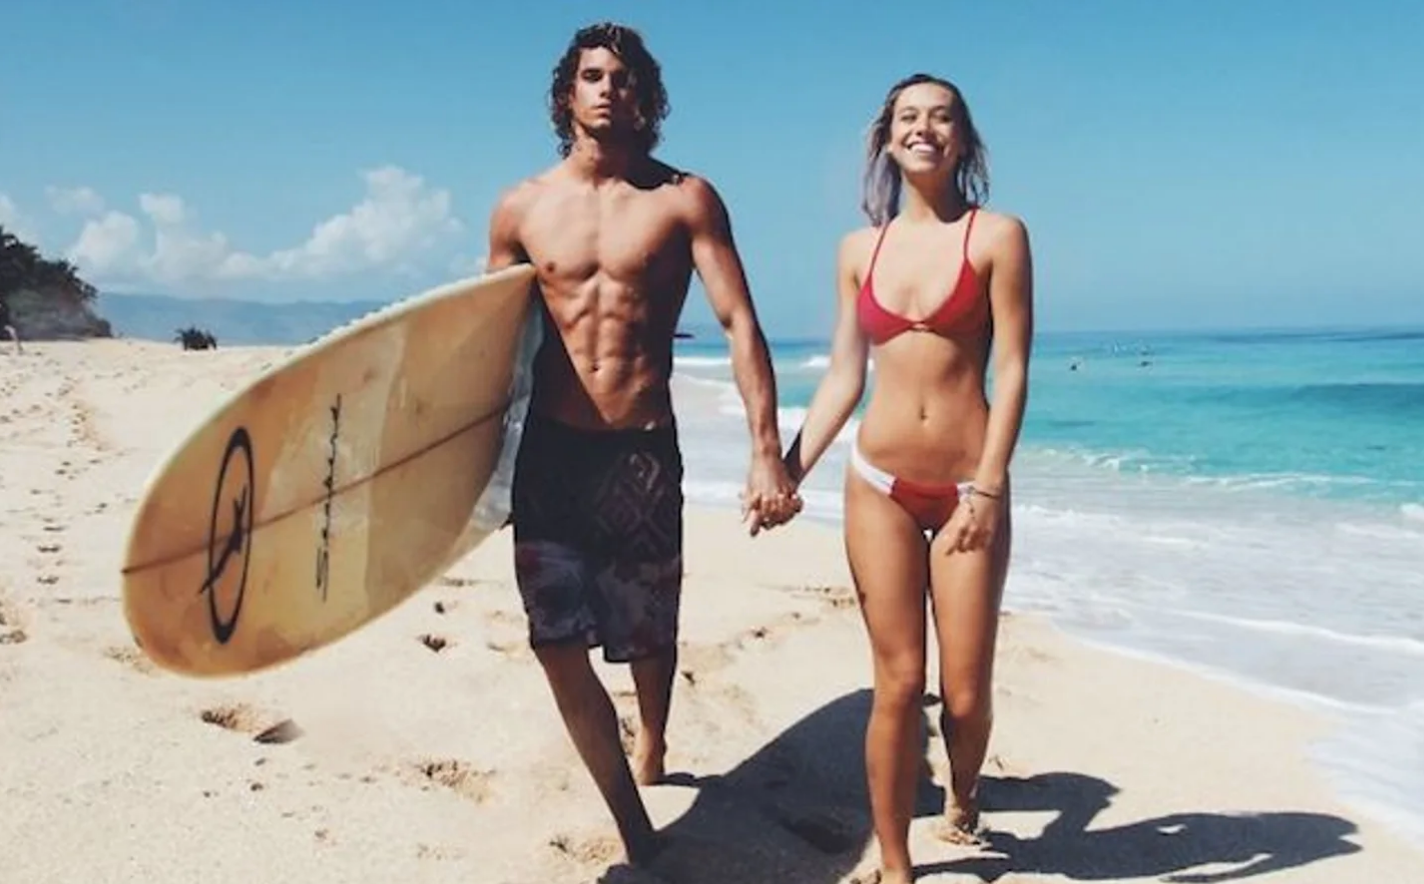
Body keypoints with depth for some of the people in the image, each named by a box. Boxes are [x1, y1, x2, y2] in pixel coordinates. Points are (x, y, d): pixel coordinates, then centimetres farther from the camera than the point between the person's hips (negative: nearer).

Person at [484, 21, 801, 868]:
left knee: (649, 634, 15)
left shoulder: (686, 199, -2)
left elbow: (741, 324, -7)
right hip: (547, 449, 2)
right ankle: (633, 823, 9)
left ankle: (652, 752, 46)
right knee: (558, 643, -5)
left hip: (643, 450, -1)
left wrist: (767, 452, -16)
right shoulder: (521, 208, 5)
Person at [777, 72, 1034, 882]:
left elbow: (1011, 371, -8)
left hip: (968, 488, -2)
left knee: (966, 690, 4)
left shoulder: (997, 236, -2)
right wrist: (790, 470, 2)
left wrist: (988, 490, -15)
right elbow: (843, 378, 9)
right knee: (898, 684, 3)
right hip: (879, 486, 2)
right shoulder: (861, 249, 8)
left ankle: (963, 793, 39)